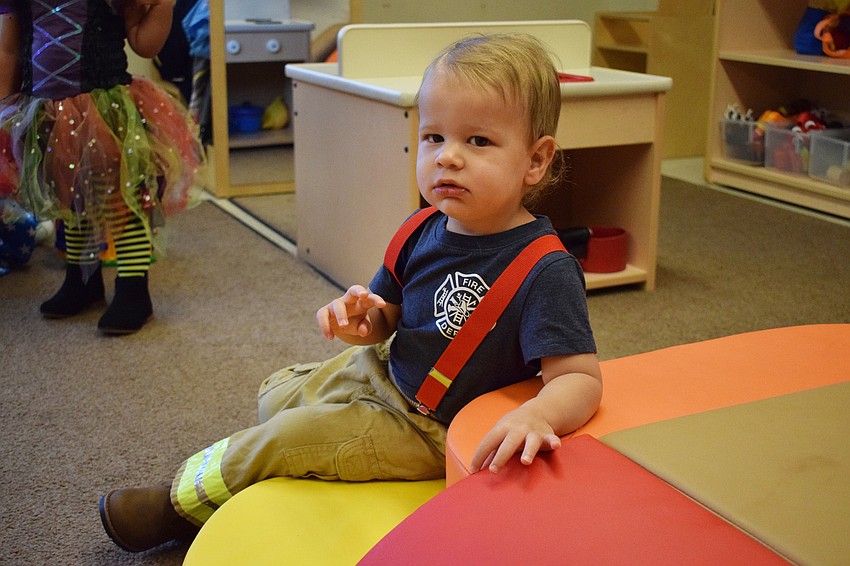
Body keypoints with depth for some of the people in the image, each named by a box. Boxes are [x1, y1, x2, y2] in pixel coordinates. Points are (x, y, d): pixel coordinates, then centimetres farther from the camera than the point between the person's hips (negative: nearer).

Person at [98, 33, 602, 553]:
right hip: (380, 372, 7)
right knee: (279, 393, 19)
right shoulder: (425, 231, -8)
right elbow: (388, 324, 5)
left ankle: (180, 505, 17)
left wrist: (538, 414, -52)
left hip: (430, 428, -7)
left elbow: (582, 378, -30)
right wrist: (362, 319, -20)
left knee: (285, 438, -10)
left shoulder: (545, 270, -29)